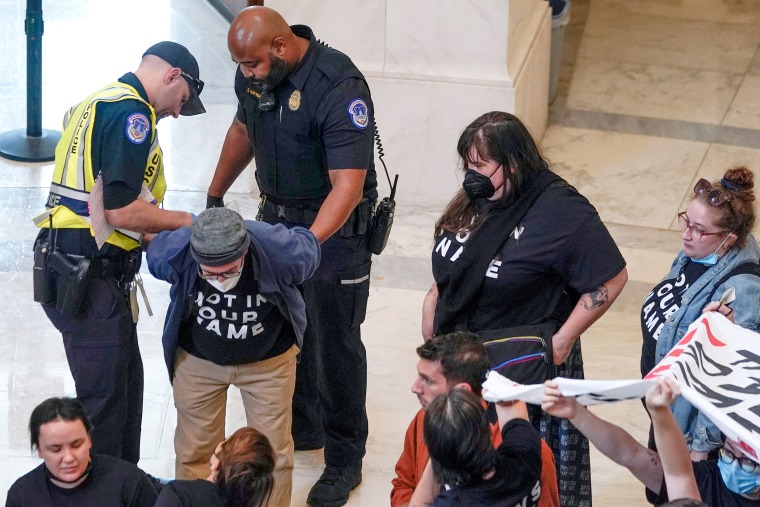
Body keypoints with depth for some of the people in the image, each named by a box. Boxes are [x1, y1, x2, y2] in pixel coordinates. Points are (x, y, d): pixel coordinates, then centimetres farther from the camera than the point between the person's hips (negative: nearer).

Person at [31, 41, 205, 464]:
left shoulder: (97, 104, 19)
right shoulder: (132, 113, -13)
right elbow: (121, 210, -20)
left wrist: (159, 235, 16)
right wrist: (184, 221, -5)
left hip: (67, 266, 10)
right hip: (91, 277, -10)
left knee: (127, 380, 20)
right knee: (104, 397, -3)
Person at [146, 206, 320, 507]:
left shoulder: (280, 249, -34)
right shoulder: (173, 253, -31)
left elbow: (308, 247, -8)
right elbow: (153, 249, -4)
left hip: (268, 360, -1)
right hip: (198, 359, 1)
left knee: (273, 450, 7)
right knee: (194, 450, 10)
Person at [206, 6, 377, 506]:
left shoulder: (339, 87, -29)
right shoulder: (255, 74, -5)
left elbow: (347, 186, -33)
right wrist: (215, 195, 19)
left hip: (334, 226, -7)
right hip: (276, 215, 7)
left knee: (335, 345, 1)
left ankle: (345, 461, 14)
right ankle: (301, 427, 35)